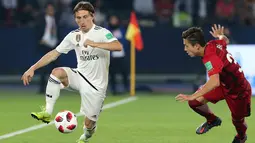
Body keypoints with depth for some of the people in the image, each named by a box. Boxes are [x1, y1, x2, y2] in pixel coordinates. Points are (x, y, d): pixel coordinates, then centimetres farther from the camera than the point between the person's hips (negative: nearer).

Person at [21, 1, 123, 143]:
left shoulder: (102, 33, -13)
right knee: (57, 72, -27)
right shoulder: (73, 35, 3)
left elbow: (118, 46, -32)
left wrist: (95, 44, -40)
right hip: (80, 76, 4)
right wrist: (33, 68, 0)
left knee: (89, 124, 0)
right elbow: (54, 53, 8)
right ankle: (47, 112, -25)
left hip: (96, 84, -4)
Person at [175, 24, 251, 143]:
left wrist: (192, 96, -55)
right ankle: (212, 120, 22)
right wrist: (220, 35, 37)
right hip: (223, 85, 8)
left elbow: (214, 82, -52)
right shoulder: (213, 44, -14)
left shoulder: (211, 58, -37)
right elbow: (226, 40, 11)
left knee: (238, 121, 15)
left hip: (238, 91, -8)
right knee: (195, 102, -8)